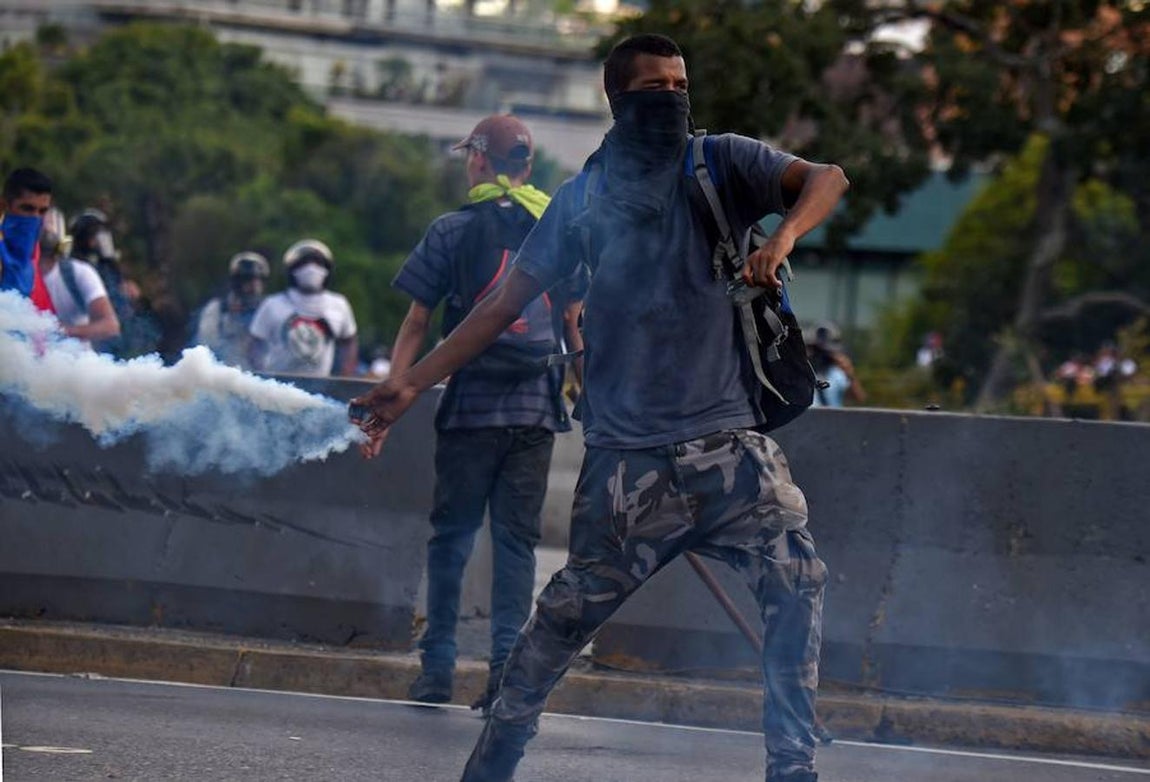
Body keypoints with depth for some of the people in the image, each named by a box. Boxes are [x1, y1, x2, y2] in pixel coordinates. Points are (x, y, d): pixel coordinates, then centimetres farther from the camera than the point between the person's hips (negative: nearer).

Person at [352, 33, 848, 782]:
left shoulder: (721, 164, 3)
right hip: (630, 458, 0)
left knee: (796, 579, -12)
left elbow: (826, 179, -11)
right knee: (568, 610, 2)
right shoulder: (583, 199, 5)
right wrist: (412, 383, 2)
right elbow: (506, 303, 7)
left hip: (730, 443, 0)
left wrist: (781, 239, -33)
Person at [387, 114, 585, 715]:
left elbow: (415, 325, -1)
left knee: (452, 534, 7)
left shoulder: (453, 232, 0)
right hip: (537, 409, 2)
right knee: (517, 539, 5)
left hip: (472, 405, -2)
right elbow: (575, 324, 9)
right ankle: (507, 663, -5)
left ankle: (438, 665, 6)